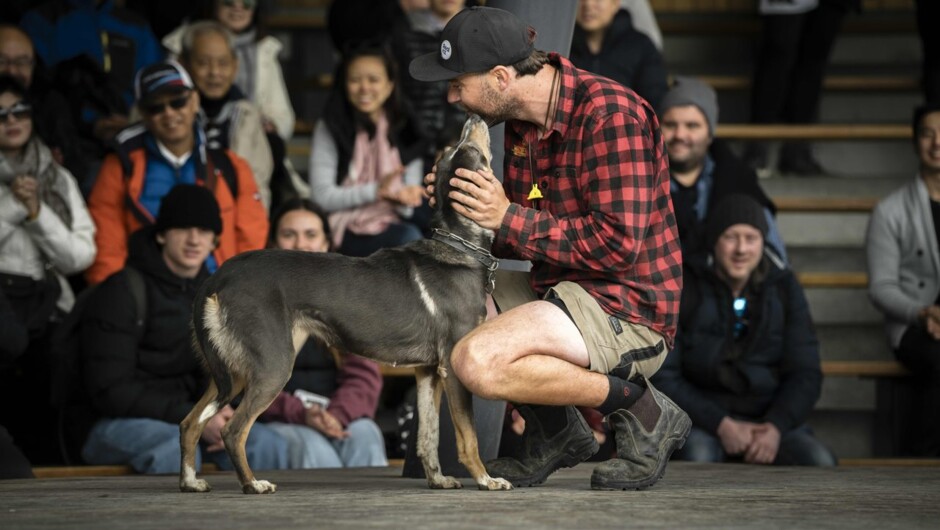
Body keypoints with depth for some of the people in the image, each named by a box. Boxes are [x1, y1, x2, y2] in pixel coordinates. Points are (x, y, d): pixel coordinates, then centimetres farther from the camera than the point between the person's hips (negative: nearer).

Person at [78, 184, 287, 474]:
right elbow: (110, 391, -15)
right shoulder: (122, 291, -8)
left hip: (181, 419, 6)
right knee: (177, 447, -38)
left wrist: (219, 415, -10)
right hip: (115, 425, -6)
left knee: (267, 443, -19)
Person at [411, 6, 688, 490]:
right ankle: (553, 432, 10)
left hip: (626, 310, -10)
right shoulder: (523, 123, 10)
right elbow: (524, 236, 19)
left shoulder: (609, 113, -18)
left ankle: (640, 410, -10)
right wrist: (467, 210, -1)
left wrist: (509, 219, -21)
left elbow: (619, 244, -24)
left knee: (477, 362, -27)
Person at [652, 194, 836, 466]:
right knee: (699, 456, -38)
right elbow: (662, 377, -5)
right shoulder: (684, 288, -2)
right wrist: (721, 425, -17)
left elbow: (805, 374, 4)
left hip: (771, 416, 3)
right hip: (701, 420, -3)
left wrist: (775, 427, -15)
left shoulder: (783, 288, 6)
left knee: (820, 463, -27)